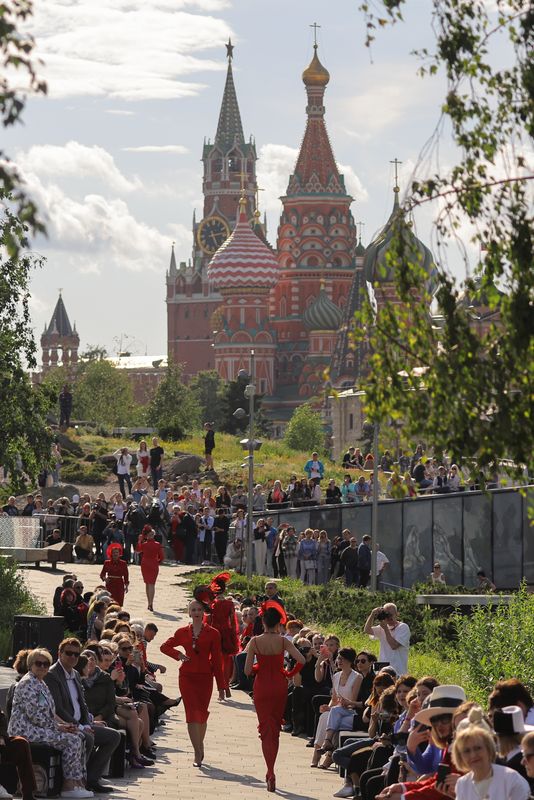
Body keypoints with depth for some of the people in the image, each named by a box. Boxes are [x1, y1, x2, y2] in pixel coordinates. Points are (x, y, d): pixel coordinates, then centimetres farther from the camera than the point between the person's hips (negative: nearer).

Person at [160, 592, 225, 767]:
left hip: (205, 677, -1)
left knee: (201, 714, 5)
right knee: (192, 714, -8)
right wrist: (178, 655, -2)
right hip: (187, 676, 1)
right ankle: (198, 754, -9)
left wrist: (221, 686, -1)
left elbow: (217, 661, 0)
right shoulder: (183, 632, 6)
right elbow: (165, 646, 19)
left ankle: (199, 746, 26)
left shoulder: (212, 633, 0)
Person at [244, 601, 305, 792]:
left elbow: (247, 671, -12)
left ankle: (271, 773, -12)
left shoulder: (255, 642, -10)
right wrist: (290, 674, 0)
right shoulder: (283, 642, -7)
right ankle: (270, 771, 25)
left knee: (266, 728, 3)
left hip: (261, 687, -1)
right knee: (275, 729, 17)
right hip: (279, 686, 1)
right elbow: (301, 660, -17)